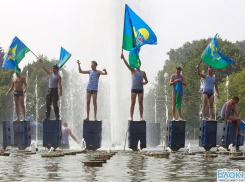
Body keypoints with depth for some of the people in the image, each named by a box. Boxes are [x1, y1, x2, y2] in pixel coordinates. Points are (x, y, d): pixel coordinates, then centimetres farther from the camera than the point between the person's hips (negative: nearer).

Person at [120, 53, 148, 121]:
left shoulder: (143, 73, 13)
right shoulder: (133, 71, 9)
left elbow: (146, 80, 17)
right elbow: (127, 64, -3)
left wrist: (144, 83, -6)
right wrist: (123, 58, -16)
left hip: (140, 89, 1)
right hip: (134, 89, -1)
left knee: (140, 103, -1)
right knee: (133, 103, -6)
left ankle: (141, 117, 0)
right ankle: (131, 117, -9)